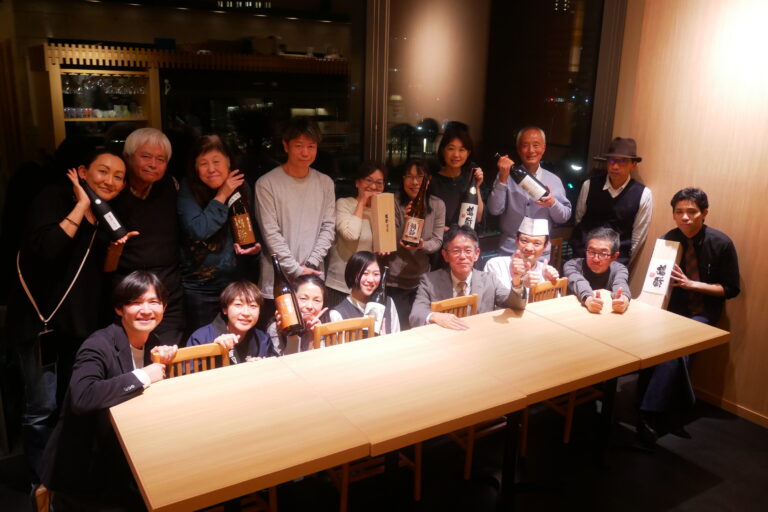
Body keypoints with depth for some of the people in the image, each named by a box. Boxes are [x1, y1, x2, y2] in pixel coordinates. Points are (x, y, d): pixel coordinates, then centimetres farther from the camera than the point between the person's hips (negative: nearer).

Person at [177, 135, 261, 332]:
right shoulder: (188, 191, -7)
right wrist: (221, 197, -16)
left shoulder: (241, 188, 4)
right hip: (200, 288, -3)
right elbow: (198, 230, -22)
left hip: (237, 281, 3)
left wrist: (255, 247, -5)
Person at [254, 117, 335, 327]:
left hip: (313, 279, 3)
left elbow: (328, 227, 5)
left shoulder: (325, 183, 7)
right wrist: (296, 270, -11)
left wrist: (311, 264, -7)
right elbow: (271, 234, -9)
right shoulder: (267, 184, -6)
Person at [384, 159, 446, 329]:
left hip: (421, 278, 3)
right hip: (395, 279, -3)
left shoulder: (437, 205, -2)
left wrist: (423, 245, -24)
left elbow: (438, 241, -3)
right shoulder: (394, 202, -9)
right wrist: (405, 221, -27)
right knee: (402, 328, 0)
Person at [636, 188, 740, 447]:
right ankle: (675, 410, -10)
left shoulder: (721, 243, -9)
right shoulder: (668, 240, -1)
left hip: (702, 313, -2)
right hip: (671, 309, 3)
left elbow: (731, 289, -5)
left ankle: (650, 416, -26)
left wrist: (692, 283, -18)